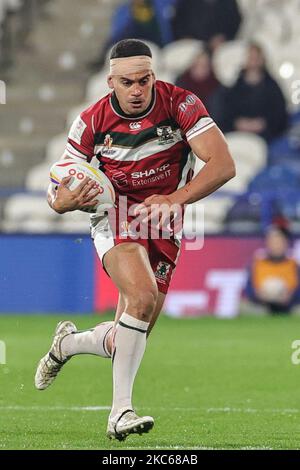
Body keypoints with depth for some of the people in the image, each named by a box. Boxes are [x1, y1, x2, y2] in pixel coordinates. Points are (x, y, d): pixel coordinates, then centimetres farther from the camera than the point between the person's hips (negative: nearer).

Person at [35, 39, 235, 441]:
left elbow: (223, 165, -19)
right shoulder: (92, 122, -8)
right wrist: (71, 200, -27)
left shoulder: (179, 104, -12)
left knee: (125, 343, 4)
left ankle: (68, 342, 38)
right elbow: (57, 198, -1)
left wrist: (175, 199, -32)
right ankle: (121, 411, -28)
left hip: (164, 227, 2)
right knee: (143, 297, -32)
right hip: (116, 219, -2)